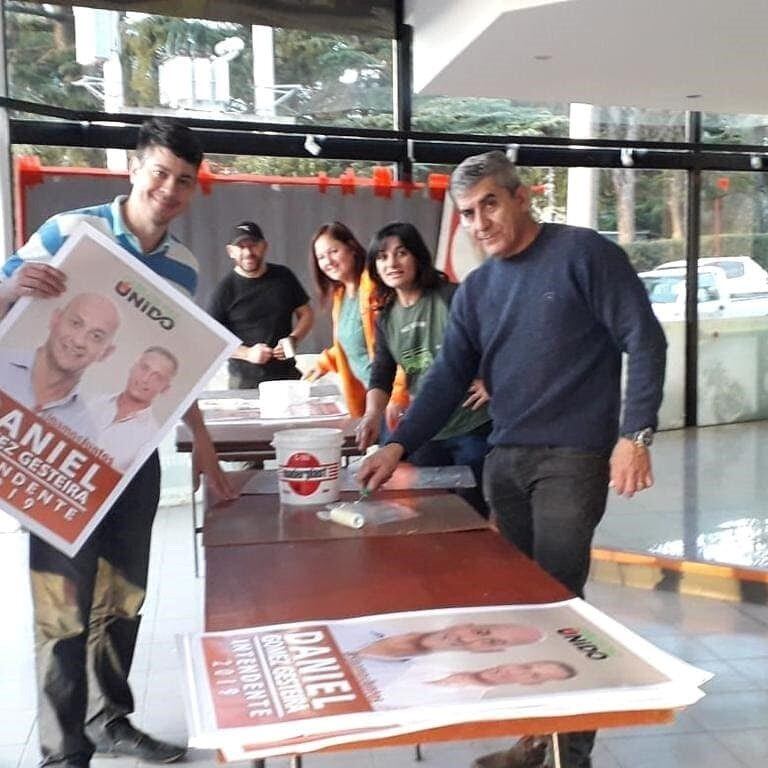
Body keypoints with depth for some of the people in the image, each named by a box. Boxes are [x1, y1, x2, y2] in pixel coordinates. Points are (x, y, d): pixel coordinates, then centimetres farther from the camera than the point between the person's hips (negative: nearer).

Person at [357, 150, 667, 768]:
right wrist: (399, 445, -2)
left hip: (573, 459, -6)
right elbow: (449, 377, 9)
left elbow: (644, 342, -7)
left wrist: (635, 435, -16)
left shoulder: (584, 254, -5)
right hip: (504, 460, 6)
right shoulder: (475, 290, 12)